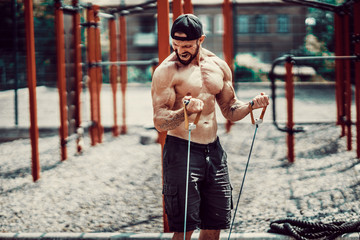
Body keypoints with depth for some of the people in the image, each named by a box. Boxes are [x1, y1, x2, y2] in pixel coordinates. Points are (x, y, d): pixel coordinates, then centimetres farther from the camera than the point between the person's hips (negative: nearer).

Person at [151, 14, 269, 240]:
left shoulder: (219, 66, 8)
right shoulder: (166, 71, -9)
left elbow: (230, 109, 18)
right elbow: (159, 121, -16)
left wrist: (252, 105, -3)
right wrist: (185, 112, -35)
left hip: (214, 151, 6)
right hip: (181, 151, -5)